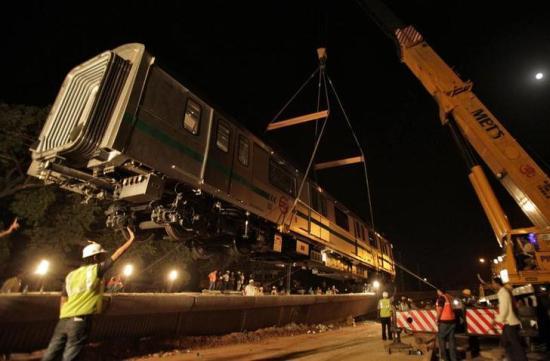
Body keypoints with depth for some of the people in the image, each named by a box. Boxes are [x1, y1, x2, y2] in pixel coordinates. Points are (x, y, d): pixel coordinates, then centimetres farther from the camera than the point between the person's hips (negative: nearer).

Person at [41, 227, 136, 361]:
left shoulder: (71, 275, 14)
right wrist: (131, 240, 0)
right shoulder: (96, 269, -6)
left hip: (64, 320, 7)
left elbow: (64, 300, 18)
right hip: (80, 320, -7)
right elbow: (117, 255, -8)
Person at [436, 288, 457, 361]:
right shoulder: (449, 297, 9)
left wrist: (437, 319, -5)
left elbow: (439, 310, -16)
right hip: (452, 320, 7)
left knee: (441, 338, 7)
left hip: (444, 321, -7)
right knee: (451, 339, 12)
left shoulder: (441, 298, -14)